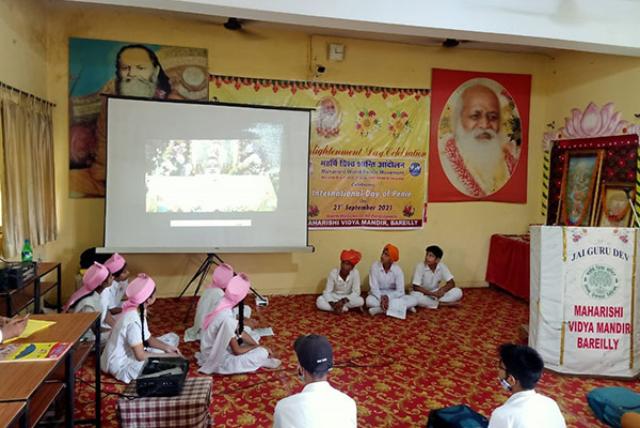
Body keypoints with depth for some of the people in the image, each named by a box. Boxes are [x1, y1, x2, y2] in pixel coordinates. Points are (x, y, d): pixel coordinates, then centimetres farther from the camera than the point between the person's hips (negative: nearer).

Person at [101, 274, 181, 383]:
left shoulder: (138, 310, -4)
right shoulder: (133, 320, -31)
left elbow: (148, 338, 5)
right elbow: (141, 356, -27)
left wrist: (167, 347, -10)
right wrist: (169, 356, -19)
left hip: (130, 353, 9)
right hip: (122, 365, -9)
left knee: (172, 337, 7)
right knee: (170, 361, -12)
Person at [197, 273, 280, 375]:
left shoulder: (222, 304, -7)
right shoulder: (226, 318, -33)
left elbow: (239, 331, 4)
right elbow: (237, 351, -23)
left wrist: (256, 345, -1)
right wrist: (258, 347, -7)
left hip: (217, 349, 9)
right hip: (218, 358, -9)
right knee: (262, 353, -12)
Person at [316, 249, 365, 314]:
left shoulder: (355, 273, -21)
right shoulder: (333, 273, -20)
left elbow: (356, 292, -20)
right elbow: (327, 292, -17)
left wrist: (343, 301, -31)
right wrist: (332, 304, -34)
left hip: (348, 298, 0)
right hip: (334, 298, 1)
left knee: (361, 301, -31)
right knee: (319, 301, -28)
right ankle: (344, 308, -25)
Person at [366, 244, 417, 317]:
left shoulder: (397, 270, -13)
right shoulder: (375, 266, -15)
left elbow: (400, 291, -17)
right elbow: (374, 288, -17)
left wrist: (388, 297, -32)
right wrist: (381, 298, -34)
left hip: (392, 295, 2)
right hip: (378, 295, -1)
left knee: (414, 299, -22)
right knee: (369, 300, -36)